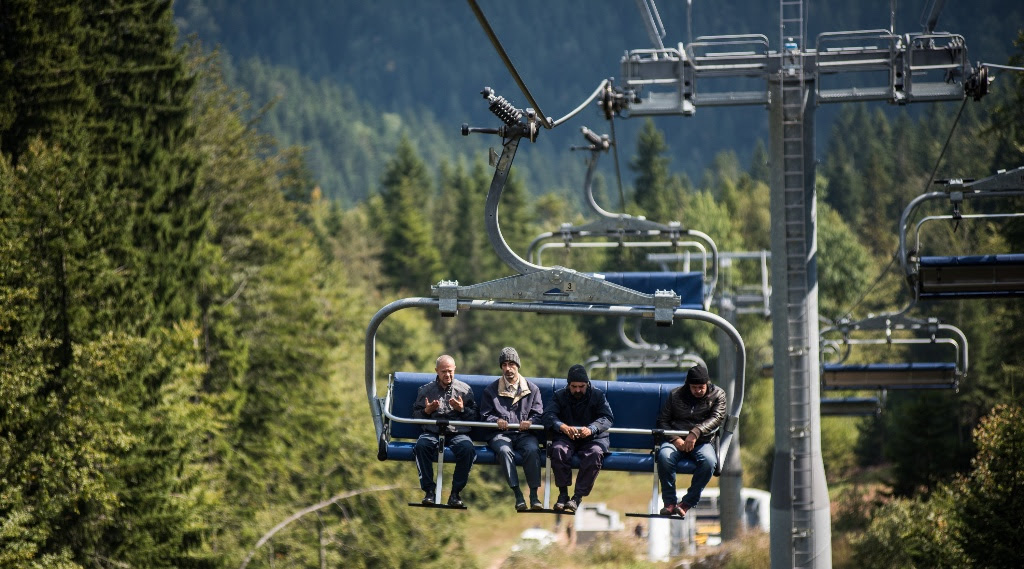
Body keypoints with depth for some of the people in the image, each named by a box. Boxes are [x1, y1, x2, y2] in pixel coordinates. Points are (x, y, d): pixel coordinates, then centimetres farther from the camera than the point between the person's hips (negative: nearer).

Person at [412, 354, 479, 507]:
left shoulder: (465, 389, 13)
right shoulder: (426, 390, 15)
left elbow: (475, 416, 9)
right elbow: (415, 415, 15)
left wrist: (462, 409, -9)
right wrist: (426, 411, -4)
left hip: (458, 433, 0)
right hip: (432, 432, 1)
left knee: (467, 448, -34)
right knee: (421, 445, -34)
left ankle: (455, 492, -22)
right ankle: (429, 490, -24)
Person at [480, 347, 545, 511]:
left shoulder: (532, 389, 15)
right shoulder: (491, 390, 15)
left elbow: (539, 414, 8)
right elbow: (485, 415, 9)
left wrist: (530, 422, -15)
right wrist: (496, 421, -13)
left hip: (524, 434, 0)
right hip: (501, 434, 0)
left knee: (532, 449, -35)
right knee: (505, 450, -37)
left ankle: (534, 494, -33)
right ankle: (518, 495, -36)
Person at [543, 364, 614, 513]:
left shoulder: (598, 395, 4)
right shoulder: (559, 396, 6)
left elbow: (607, 418, -10)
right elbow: (548, 415, -11)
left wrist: (591, 429, -33)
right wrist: (563, 427, -35)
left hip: (593, 438, -1)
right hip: (567, 438, 1)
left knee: (595, 453, -35)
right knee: (558, 450, -33)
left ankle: (578, 496, -31)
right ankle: (563, 494, -26)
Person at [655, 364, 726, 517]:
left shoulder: (718, 394, 5)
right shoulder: (675, 395, 8)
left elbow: (717, 418, -11)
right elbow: (662, 420, 9)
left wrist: (695, 433, -28)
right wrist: (675, 439, -12)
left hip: (702, 442, -1)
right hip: (677, 440, 1)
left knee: (709, 460, -35)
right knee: (664, 455, -34)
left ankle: (687, 503, -23)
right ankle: (669, 502, -23)